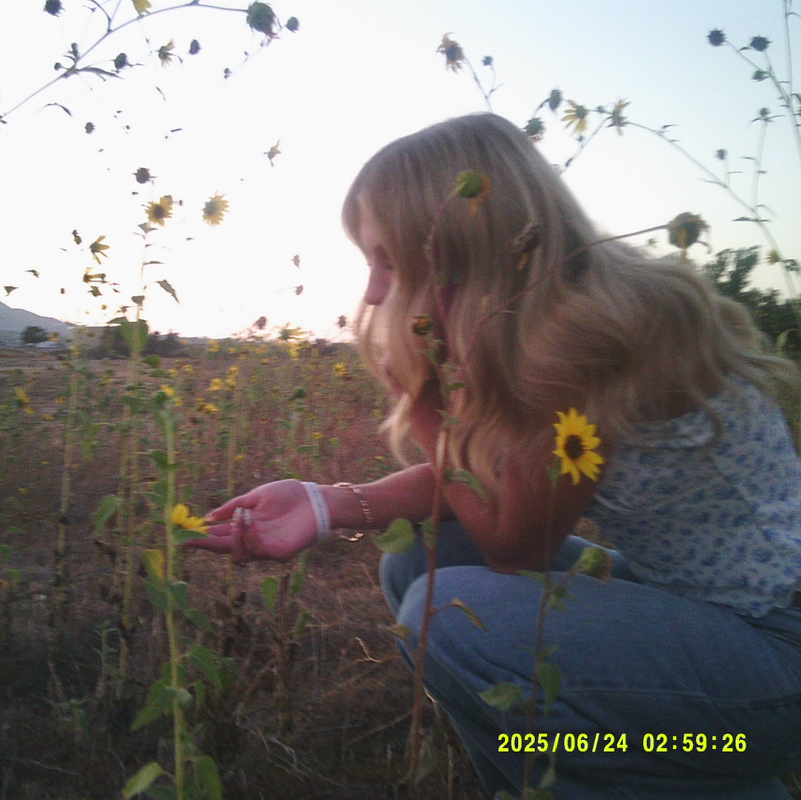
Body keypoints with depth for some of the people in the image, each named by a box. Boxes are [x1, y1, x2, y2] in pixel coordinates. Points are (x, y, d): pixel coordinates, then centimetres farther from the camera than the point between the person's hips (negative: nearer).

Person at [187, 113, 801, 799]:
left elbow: (513, 544, -18)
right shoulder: (531, 313, -1)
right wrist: (330, 504, -10)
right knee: (416, 560, -1)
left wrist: (423, 394, -17)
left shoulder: (586, 328, -27)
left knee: (452, 615, -22)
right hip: (671, 591, 8)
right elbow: (483, 482, 1)